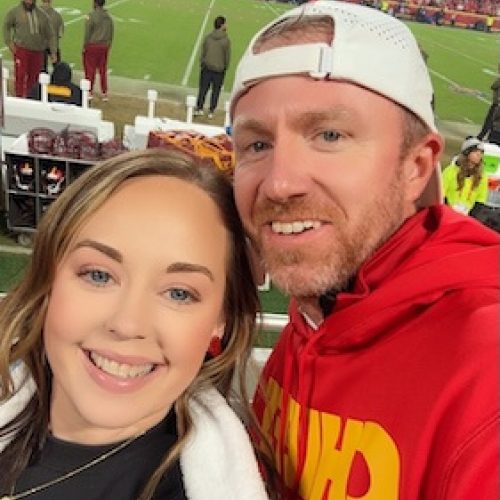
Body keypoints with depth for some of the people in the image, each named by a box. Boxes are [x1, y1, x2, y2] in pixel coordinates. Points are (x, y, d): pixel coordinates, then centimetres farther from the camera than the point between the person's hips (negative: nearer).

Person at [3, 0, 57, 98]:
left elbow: (50, 35, 12)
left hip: (37, 52, 3)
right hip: (21, 50, -3)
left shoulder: (42, 15, 9)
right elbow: (6, 26, 8)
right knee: (20, 75, -6)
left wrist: (53, 52, 7)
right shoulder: (15, 12, 2)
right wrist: (9, 42, -1)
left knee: (33, 77, 4)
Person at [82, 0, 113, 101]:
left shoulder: (91, 15, -11)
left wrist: (84, 46, -1)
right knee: (103, 70, 10)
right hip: (104, 46, 5)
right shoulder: (109, 16, 5)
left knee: (90, 70, 4)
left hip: (92, 46, -5)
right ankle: (104, 93, 14)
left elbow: (87, 33, -10)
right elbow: (111, 33, 9)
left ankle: (90, 92, 8)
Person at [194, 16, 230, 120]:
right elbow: (227, 56, -5)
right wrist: (225, 67, 8)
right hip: (219, 69, -2)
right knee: (215, 91, 8)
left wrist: (202, 64, 13)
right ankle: (211, 111, 11)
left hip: (207, 67, 2)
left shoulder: (208, 37, -1)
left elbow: (203, 53, 3)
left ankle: (199, 108, 10)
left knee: (203, 89, 10)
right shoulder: (226, 40, -9)